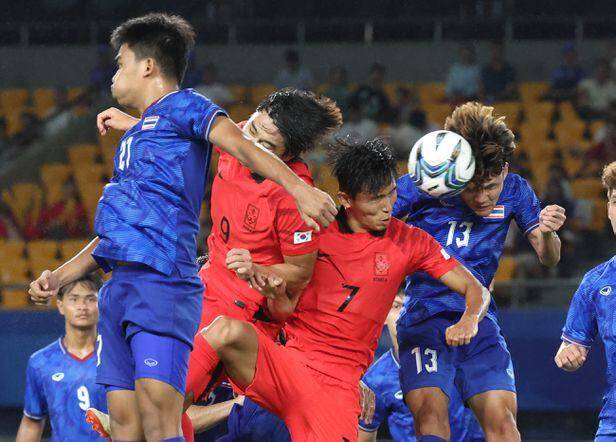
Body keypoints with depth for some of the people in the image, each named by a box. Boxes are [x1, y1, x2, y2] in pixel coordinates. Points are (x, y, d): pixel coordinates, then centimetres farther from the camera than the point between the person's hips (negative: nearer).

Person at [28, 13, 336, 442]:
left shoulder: (182, 106, 2)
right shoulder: (134, 134, 28)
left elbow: (244, 146, -16)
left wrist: (299, 188, -32)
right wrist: (60, 277, 25)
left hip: (163, 282, -9)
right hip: (120, 286, 9)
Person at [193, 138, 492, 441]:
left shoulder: (409, 242, 5)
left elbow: (476, 290, 8)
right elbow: (288, 308, 4)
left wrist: (469, 320, -15)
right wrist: (277, 293, -20)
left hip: (338, 384, 1)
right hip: (287, 359, -1)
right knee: (225, 331, -33)